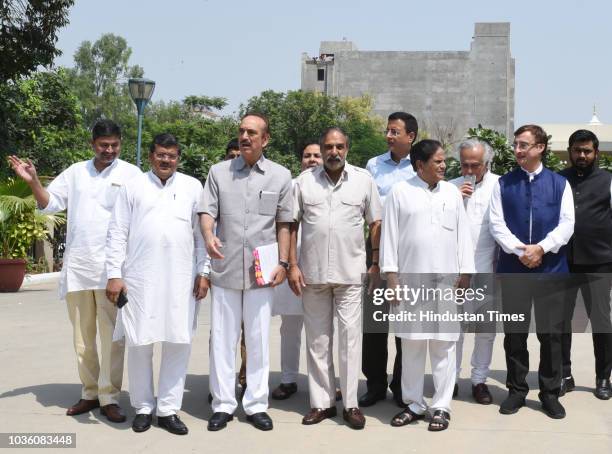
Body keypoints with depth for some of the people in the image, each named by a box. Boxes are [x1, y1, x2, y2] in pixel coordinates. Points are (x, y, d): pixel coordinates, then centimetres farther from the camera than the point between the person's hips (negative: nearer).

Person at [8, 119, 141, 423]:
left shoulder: (131, 174, 0)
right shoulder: (75, 171, 12)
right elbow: (50, 203, 12)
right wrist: (33, 182, -4)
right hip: (76, 264, 4)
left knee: (111, 335, -4)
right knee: (82, 336, 11)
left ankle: (109, 397, 2)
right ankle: (90, 392, 22)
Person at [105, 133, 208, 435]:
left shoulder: (193, 187, 10)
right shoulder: (133, 187, 7)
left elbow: (202, 233, 8)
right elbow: (117, 234, 4)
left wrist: (203, 272, 1)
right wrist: (114, 274, -3)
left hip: (181, 278, 1)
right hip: (139, 277, -1)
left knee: (178, 343, 2)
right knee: (140, 343, 3)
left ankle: (168, 409, 13)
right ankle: (143, 407, 17)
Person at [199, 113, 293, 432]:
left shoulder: (281, 176, 5)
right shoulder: (219, 172, 6)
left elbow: (284, 224, 8)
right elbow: (206, 211, -1)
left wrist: (283, 262, 1)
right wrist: (208, 237, -22)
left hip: (261, 271, 0)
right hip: (225, 269, 1)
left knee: (259, 339, 5)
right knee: (222, 337, 5)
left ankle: (256, 405, 15)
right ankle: (223, 404, 14)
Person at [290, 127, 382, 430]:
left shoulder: (363, 180, 3)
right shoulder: (304, 181, 4)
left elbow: (375, 223, 6)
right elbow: (292, 225, 4)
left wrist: (376, 264, 2)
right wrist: (293, 265, -1)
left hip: (351, 273, -1)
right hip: (312, 274, 1)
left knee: (350, 337, -1)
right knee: (317, 340, 8)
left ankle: (350, 403, 8)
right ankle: (322, 402, 17)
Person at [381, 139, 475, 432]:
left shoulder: (452, 193, 8)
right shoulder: (400, 192, 0)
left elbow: (462, 234, 9)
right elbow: (389, 234, 0)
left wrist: (465, 272, 4)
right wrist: (391, 275, -5)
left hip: (446, 281, 2)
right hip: (410, 280, -1)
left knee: (443, 344, 2)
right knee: (411, 344, 5)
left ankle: (441, 406, 10)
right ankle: (413, 403, 17)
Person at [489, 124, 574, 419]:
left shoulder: (560, 184, 5)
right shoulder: (503, 184, 5)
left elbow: (566, 224, -2)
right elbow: (496, 223, -2)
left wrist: (541, 248, -15)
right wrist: (520, 250, -14)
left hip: (550, 269, 0)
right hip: (513, 268, 1)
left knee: (550, 333, 5)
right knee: (514, 332, 8)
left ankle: (550, 393, 17)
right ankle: (516, 390, 20)